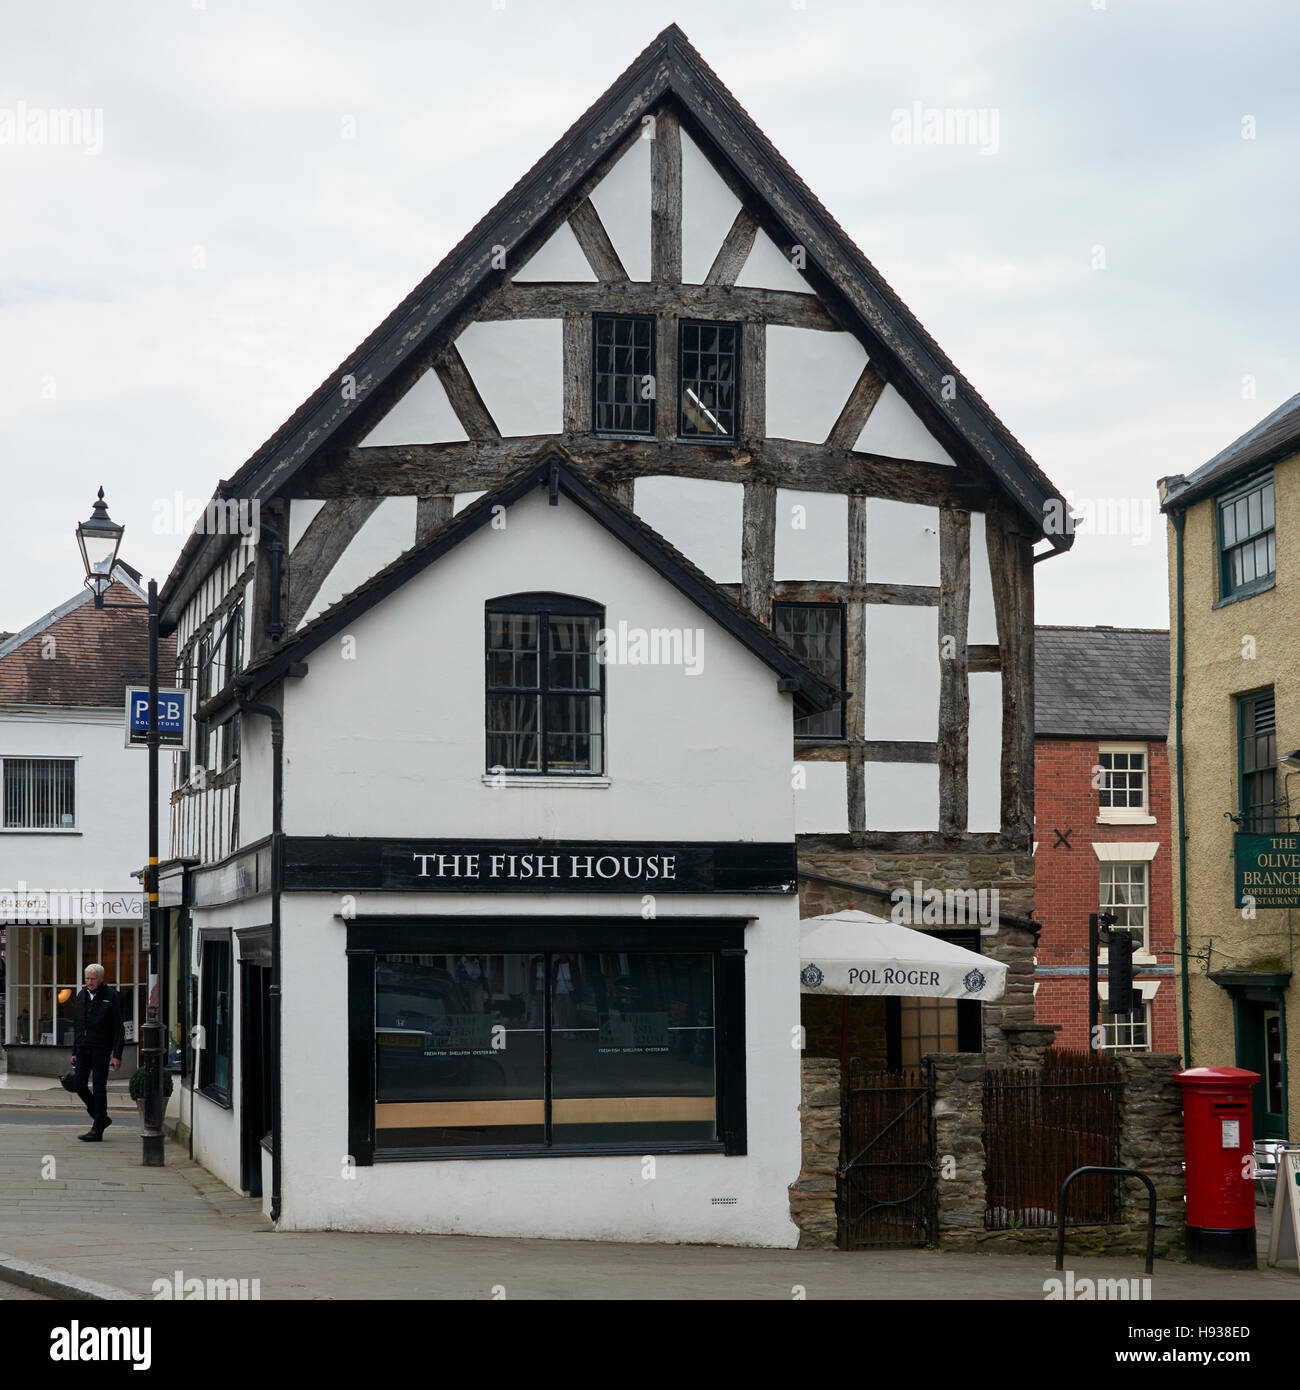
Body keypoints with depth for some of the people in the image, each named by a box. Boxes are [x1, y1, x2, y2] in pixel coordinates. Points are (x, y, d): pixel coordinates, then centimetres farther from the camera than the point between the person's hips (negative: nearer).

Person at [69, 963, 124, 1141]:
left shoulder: (111, 996, -6)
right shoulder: (82, 995, 11)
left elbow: (118, 1028, -7)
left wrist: (117, 1055, -13)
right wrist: (74, 1052, 15)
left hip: (101, 1048, -6)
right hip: (83, 1047, 6)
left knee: (99, 1087, -5)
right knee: (79, 1084, 0)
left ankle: (97, 1130, -1)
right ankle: (101, 1118, 19)